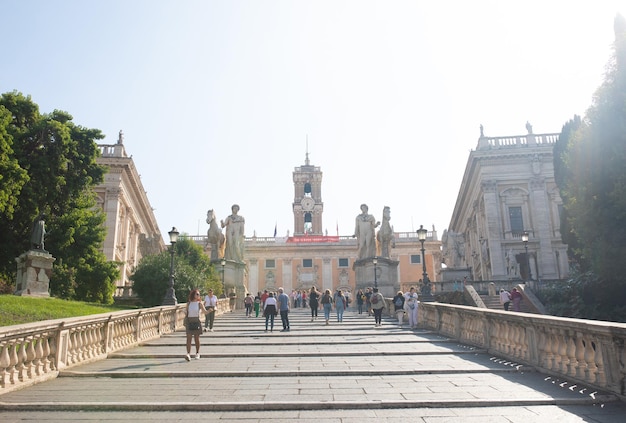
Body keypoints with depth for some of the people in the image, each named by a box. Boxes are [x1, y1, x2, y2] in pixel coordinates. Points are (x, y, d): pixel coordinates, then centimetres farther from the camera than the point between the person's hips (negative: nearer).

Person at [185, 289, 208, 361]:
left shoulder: (199, 303, 1)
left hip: (197, 322, -1)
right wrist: (185, 322, 9)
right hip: (189, 322, 2)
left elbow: (205, 312, -8)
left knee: (197, 338, 4)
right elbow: (186, 313, 12)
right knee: (189, 338, -7)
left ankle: (197, 353, 17)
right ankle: (188, 354, -11)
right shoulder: (188, 303, 7)